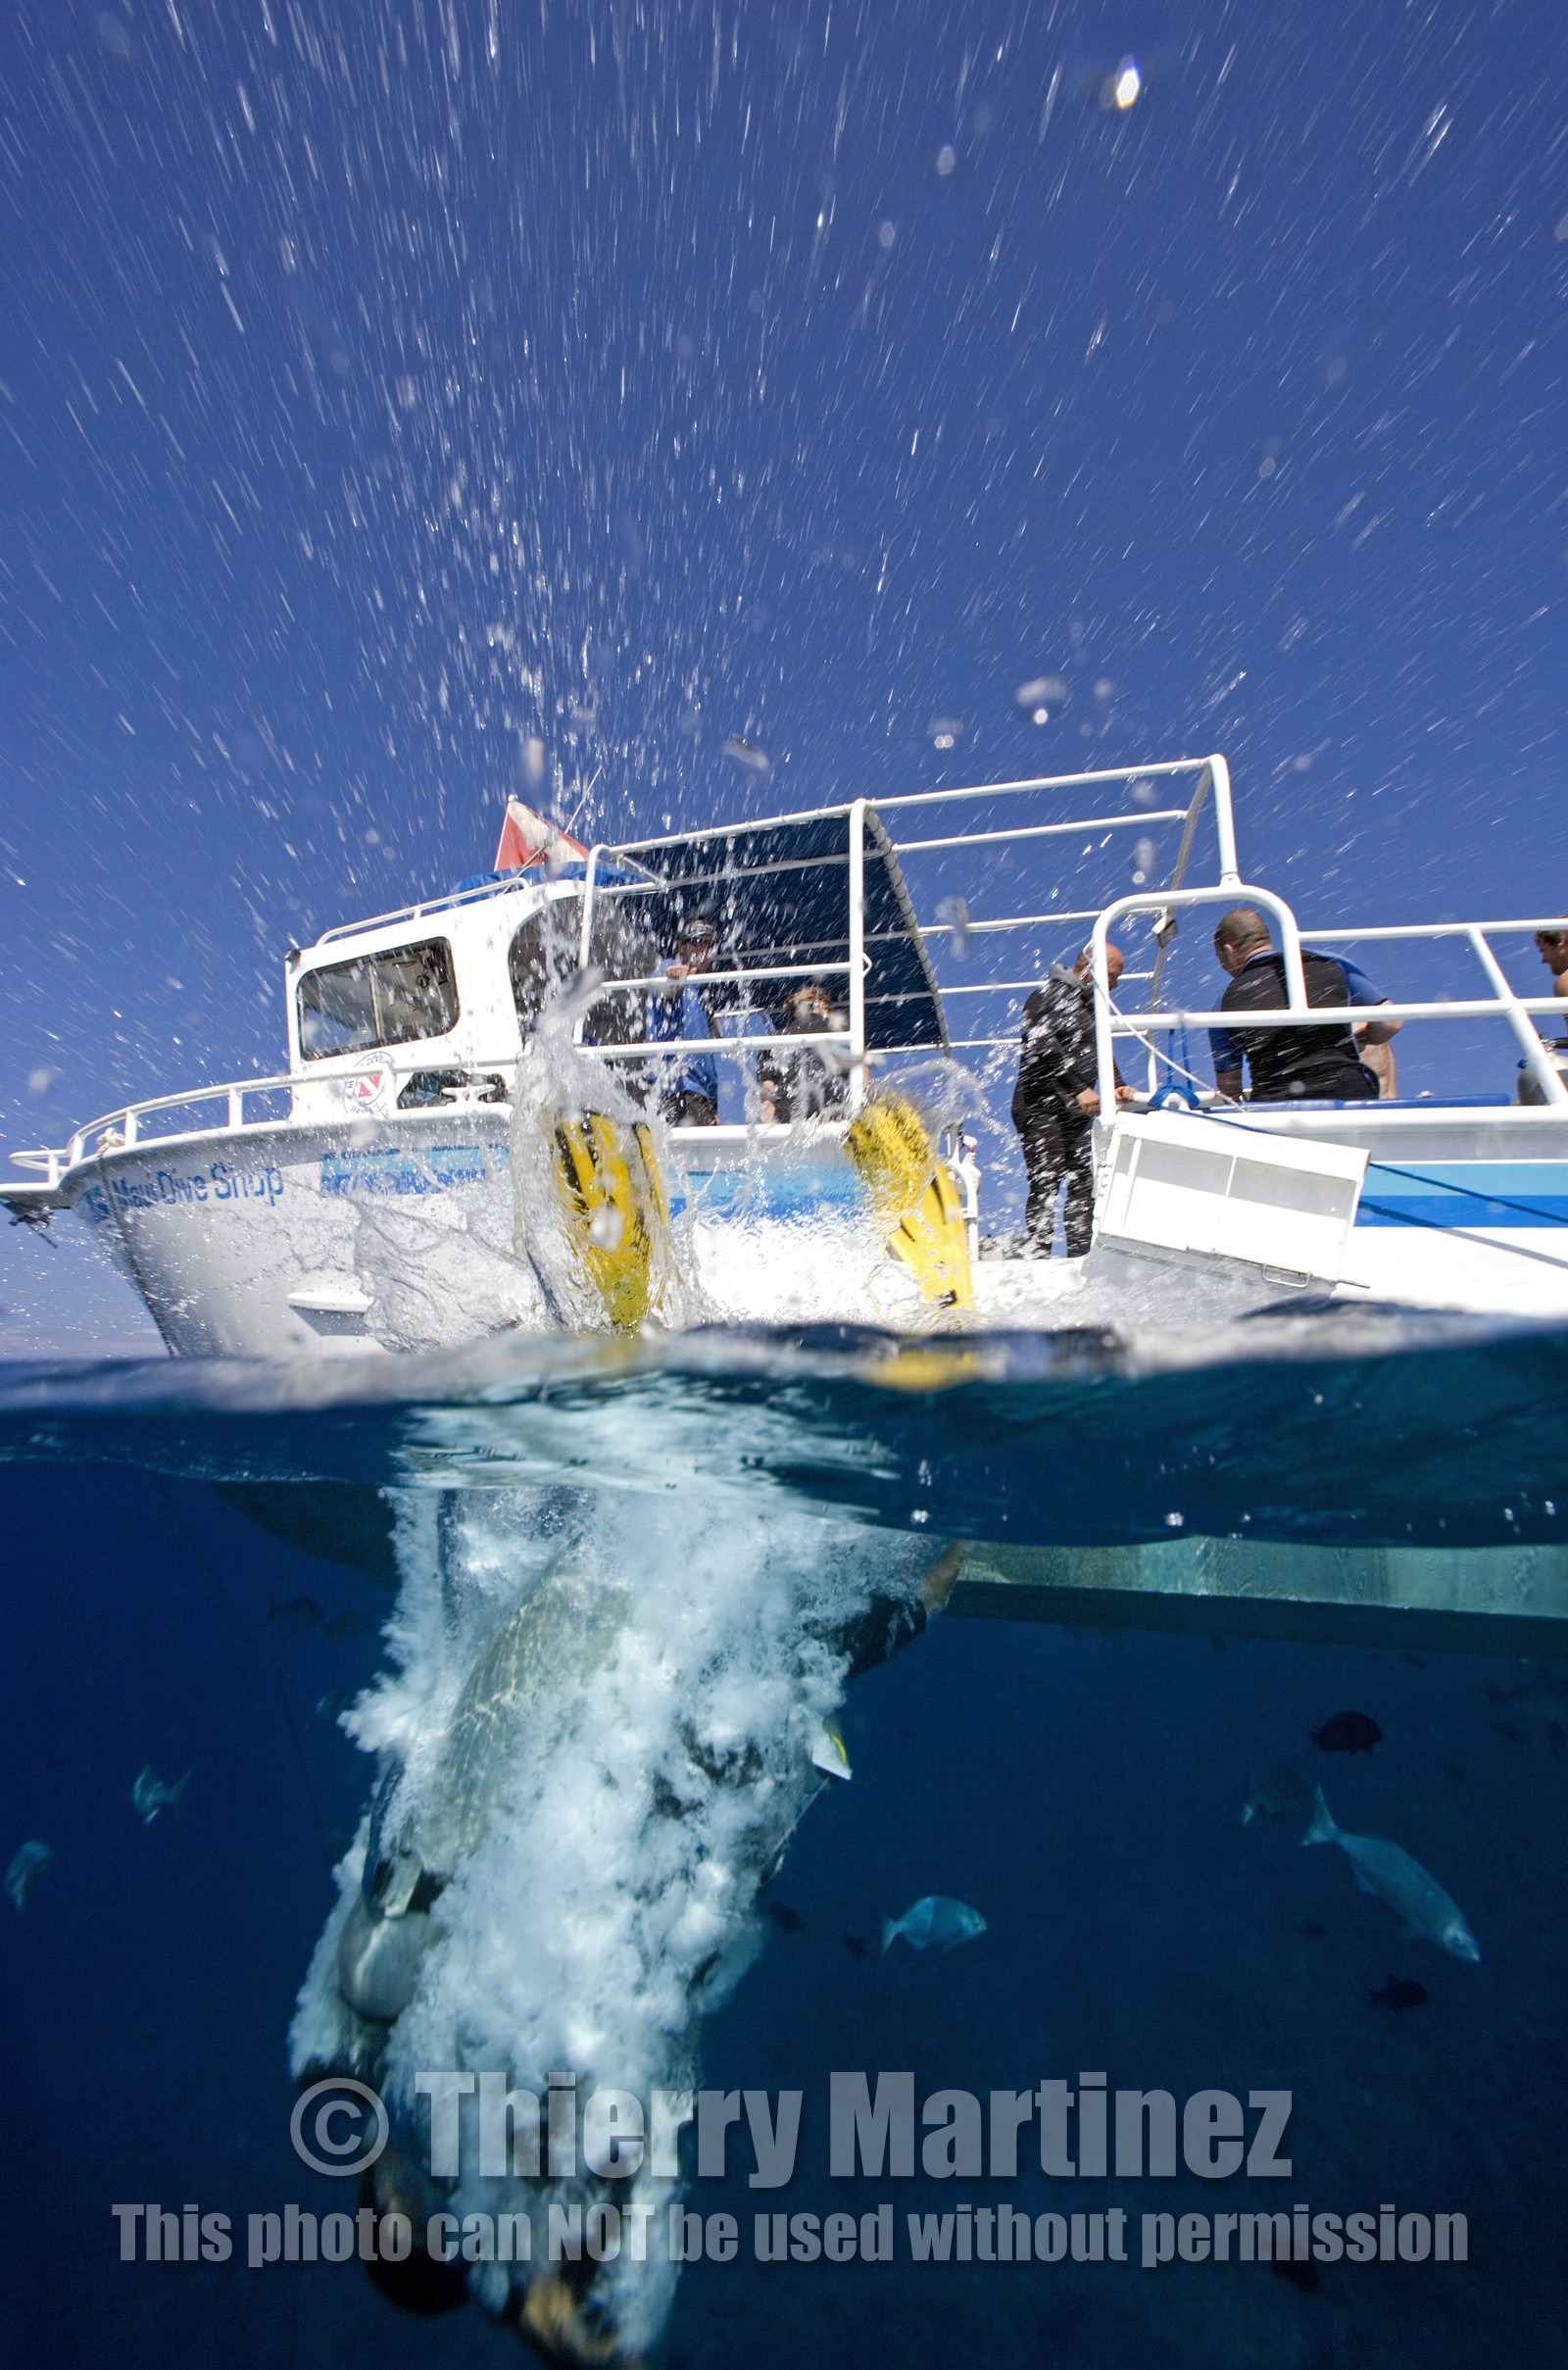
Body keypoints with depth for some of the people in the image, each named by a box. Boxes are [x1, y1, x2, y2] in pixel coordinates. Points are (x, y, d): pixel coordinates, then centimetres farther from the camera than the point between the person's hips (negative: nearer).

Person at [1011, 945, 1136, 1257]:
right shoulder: (1047, 997, -6)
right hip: (1041, 1109, -8)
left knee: (1083, 1187, 3)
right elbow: (1043, 1047, -20)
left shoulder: (1092, 1007, 21)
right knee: (1045, 1186, -11)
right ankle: (1037, 1258, -6)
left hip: (1079, 1112, 8)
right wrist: (1080, 1088, -25)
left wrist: (1117, 1086, 4)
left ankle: (1080, 1260, 8)